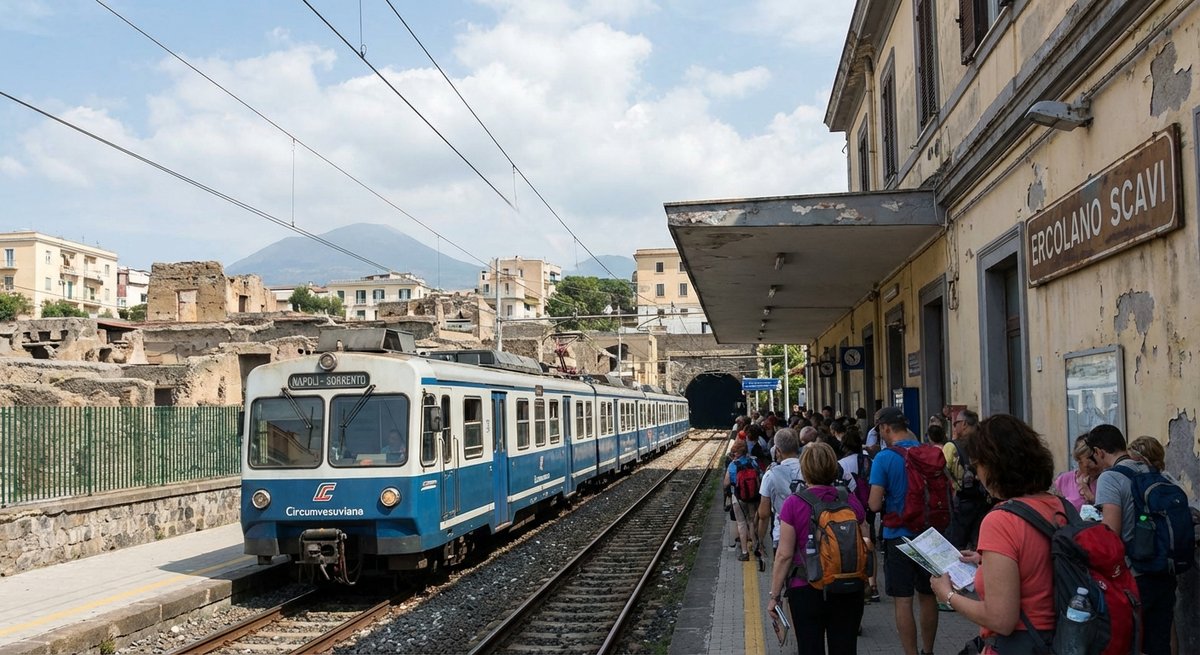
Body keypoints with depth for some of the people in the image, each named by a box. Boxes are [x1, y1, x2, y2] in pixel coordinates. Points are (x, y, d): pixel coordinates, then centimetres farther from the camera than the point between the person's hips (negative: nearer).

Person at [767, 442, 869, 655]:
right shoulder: (851, 501, -2)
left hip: (805, 590, -3)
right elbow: (866, 545, 6)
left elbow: (784, 555, -11)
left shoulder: (793, 503, -11)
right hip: (847, 591, 3)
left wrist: (774, 595, -3)